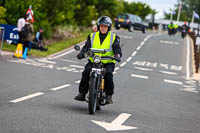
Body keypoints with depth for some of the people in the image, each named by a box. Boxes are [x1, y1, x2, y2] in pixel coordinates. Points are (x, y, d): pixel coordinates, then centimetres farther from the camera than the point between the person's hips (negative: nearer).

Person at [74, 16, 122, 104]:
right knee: (86, 72, -26)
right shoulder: (92, 36, 13)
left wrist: (117, 55, -27)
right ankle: (82, 93, -14)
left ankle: (109, 96, -18)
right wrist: (81, 54, -17)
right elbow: (86, 47, 4)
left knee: (108, 73, -32)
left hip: (108, 63, -2)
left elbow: (117, 48, -3)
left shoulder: (113, 38, 7)